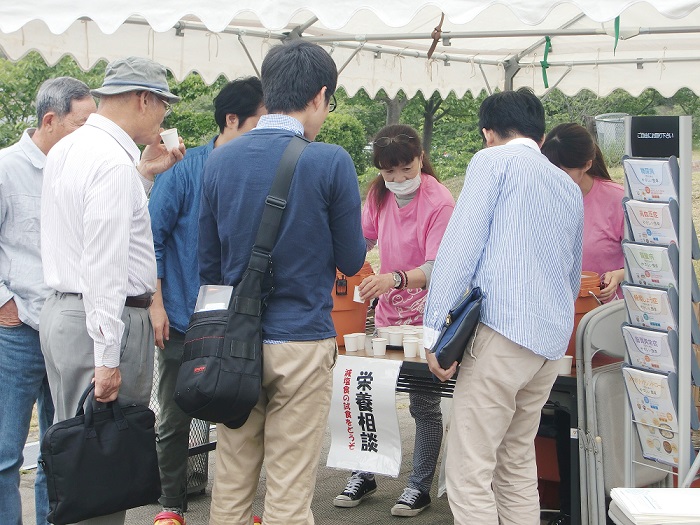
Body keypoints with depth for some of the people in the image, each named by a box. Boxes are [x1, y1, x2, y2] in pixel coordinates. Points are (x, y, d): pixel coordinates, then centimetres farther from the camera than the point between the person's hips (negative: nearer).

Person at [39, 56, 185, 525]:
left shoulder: (66, 150, 14)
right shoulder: (115, 163, -17)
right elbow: (104, 265, -22)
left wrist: (145, 174, 21)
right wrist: (107, 358, -22)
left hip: (61, 311, 10)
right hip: (103, 320, -10)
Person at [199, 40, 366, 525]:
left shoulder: (220, 161, 3)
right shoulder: (330, 162, -11)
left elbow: (208, 263, 10)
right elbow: (351, 260, -1)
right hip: (302, 343, -4)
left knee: (232, 482, 14)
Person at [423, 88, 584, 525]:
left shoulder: (494, 161, 2)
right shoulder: (570, 188, 23)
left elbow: (462, 244, -8)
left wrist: (435, 329, -9)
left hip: (502, 330, -8)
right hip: (552, 342, 8)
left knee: (469, 472, -7)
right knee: (518, 465, 16)